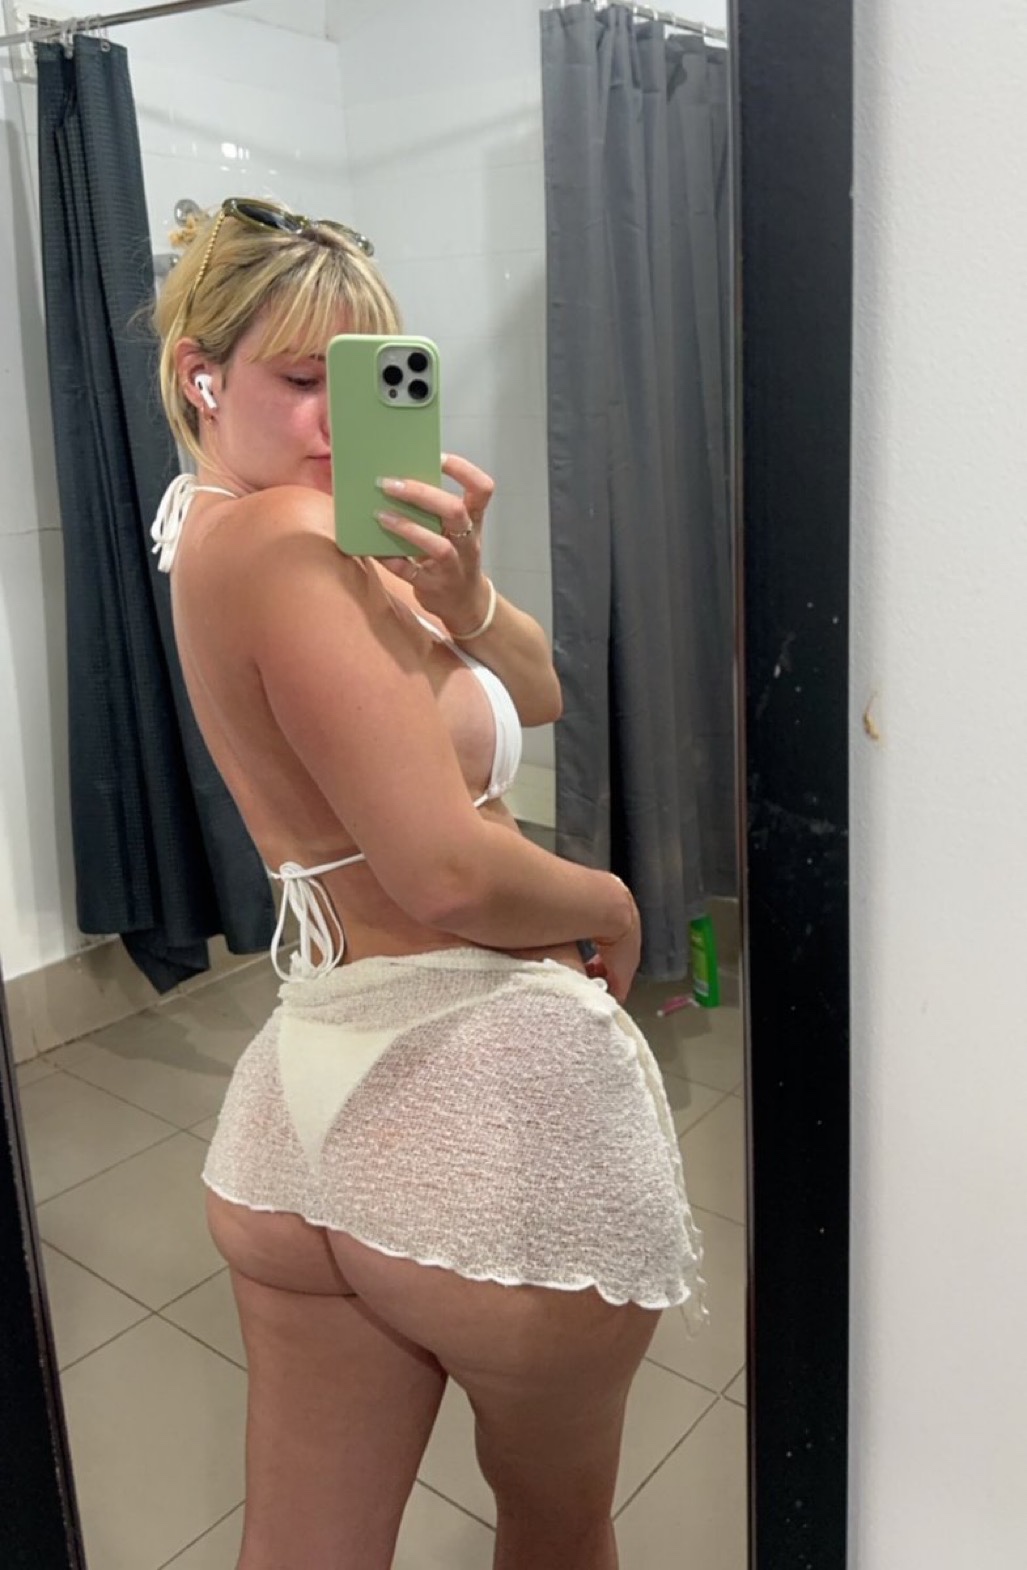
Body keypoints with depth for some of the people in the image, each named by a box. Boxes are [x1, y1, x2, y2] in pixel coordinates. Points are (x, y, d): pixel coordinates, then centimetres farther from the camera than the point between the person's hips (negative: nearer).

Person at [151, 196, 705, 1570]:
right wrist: (612, 905, -6)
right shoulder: (292, 536, -16)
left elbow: (539, 691, 10)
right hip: (491, 1094, -7)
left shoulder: (213, 533, 12)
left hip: (298, 1106, 8)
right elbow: (450, 872, -25)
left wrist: (457, 595, -10)